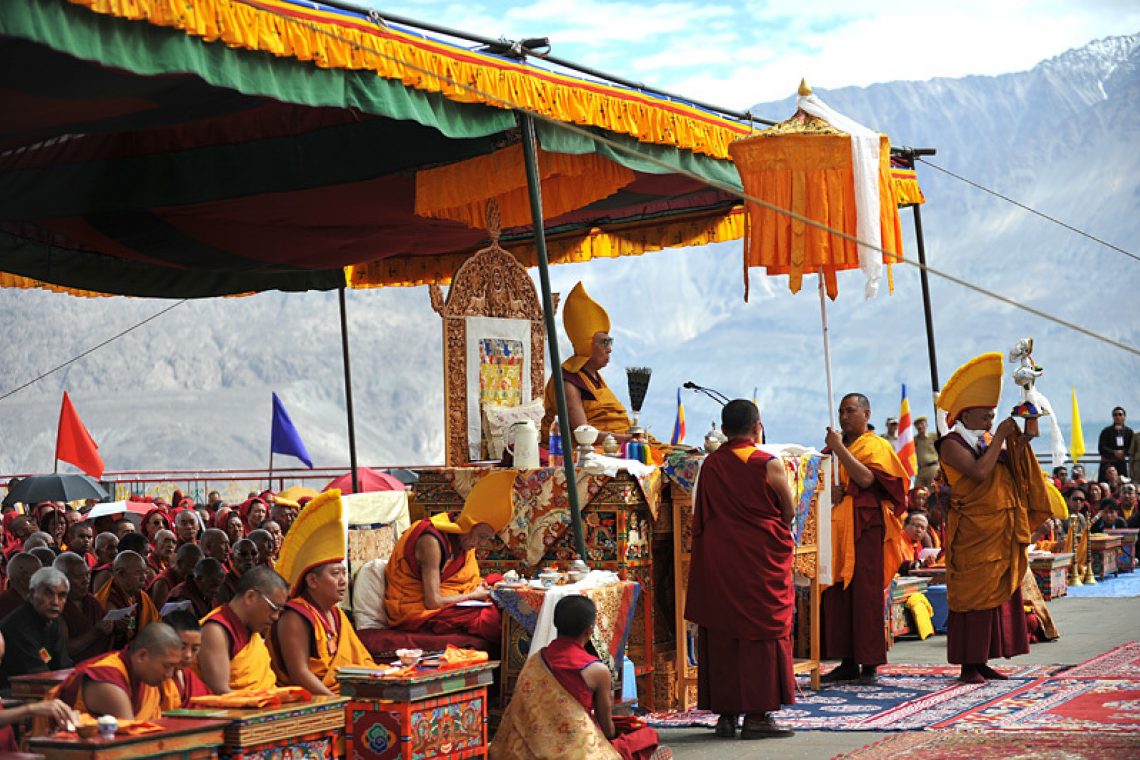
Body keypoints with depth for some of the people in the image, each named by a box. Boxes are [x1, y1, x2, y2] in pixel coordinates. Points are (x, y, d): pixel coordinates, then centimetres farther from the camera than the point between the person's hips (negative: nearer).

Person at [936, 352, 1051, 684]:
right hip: (972, 531, -8)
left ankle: (982, 661, 13)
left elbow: (1013, 466, 7)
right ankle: (968, 664, -4)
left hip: (999, 532, 8)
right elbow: (979, 472, -23)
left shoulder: (984, 442, 16)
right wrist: (999, 437, -16)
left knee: (998, 592, 8)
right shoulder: (952, 443, -8)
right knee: (972, 594, -7)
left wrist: (1023, 439, -5)